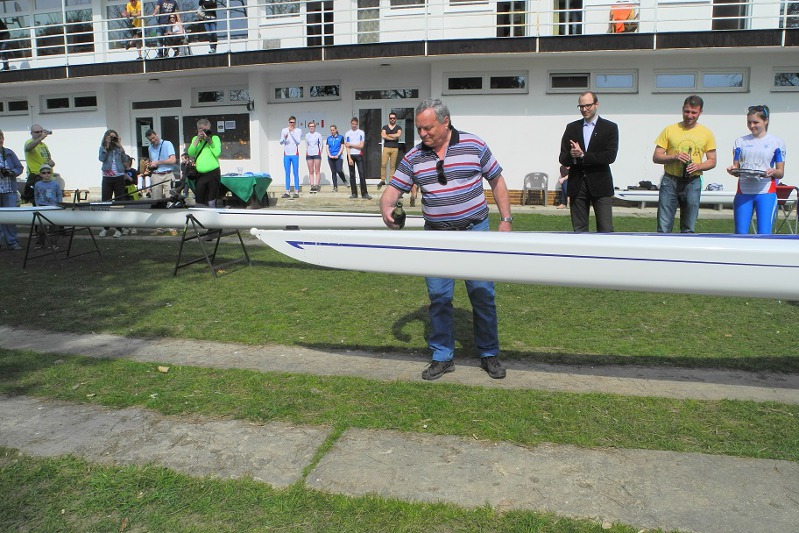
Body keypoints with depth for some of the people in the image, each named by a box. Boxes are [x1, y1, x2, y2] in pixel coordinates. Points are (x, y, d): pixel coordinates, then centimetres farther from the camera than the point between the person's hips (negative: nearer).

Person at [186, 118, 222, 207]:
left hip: (213, 173, -4)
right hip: (200, 174, 4)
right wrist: (198, 139, -7)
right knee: (199, 203, 6)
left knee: (211, 202, 2)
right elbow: (190, 153, -1)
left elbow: (217, 153, -11)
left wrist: (209, 141, -14)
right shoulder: (195, 138, 13)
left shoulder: (215, 138, 2)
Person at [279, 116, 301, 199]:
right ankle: (287, 192, 6)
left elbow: (298, 142, -8)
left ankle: (296, 192, -3)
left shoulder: (298, 130, 3)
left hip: (295, 154, -3)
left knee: (296, 173, -4)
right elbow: (281, 142, 7)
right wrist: (284, 138, -14)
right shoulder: (284, 130, 10)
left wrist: (292, 132, -12)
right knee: (287, 173, 4)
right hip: (286, 154, 3)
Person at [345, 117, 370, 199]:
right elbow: (347, 147, -1)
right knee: (352, 175, 3)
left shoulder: (361, 133, 3)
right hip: (351, 155, 1)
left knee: (362, 174, -8)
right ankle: (354, 193, 7)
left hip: (359, 155, -1)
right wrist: (349, 158, -10)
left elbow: (361, 146, -4)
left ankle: (364, 193, -8)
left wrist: (351, 145, -2)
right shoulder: (347, 134, 6)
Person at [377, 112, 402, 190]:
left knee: (393, 166, -1)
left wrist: (388, 135, -4)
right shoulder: (385, 127, 11)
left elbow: (398, 135, -11)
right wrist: (393, 138, -6)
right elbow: (383, 135, -7)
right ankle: (382, 180, 0)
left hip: (395, 148, 0)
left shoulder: (398, 127, 10)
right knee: (383, 164, -7)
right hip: (386, 148, 1)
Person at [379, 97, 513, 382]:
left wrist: (506, 219, -2)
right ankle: (442, 357, 18)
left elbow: (496, 181, 3)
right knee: (438, 297, 5)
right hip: (436, 234, 2)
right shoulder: (413, 157, 2)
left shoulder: (474, 145, -4)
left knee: (482, 294, 2)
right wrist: (386, 208, -19)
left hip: (474, 230, -2)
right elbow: (394, 188, 3)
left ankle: (489, 354, 19)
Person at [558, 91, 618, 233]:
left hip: (600, 185, -3)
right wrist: (572, 156, -16)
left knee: (605, 230, -4)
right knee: (579, 230, 6)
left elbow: (610, 156, -9)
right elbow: (562, 159, 6)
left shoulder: (610, 127, 4)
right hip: (577, 185, 3)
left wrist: (583, 155, -14)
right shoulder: (572, 128, 12)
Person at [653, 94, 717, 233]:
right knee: (663, 227, -4)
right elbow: (656, 157, 3)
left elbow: (712, 161, 9)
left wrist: (698, 166, -11)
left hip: (693, 183, 1)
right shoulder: (670, 130, 4)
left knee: (689, 229, 6)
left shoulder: (706, 133, 7)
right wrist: (674, 157, -15)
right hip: (670, 181, -1)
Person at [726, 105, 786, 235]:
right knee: (740, 233, 0)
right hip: (743, 192, 2)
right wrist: (732, 170, -10)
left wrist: (773, 172, -16)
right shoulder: (740, 141, 11)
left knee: (764, 234, -8)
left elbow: (781, 173, 6)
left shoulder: (777, 142, 6)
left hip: (766, 192, -2)